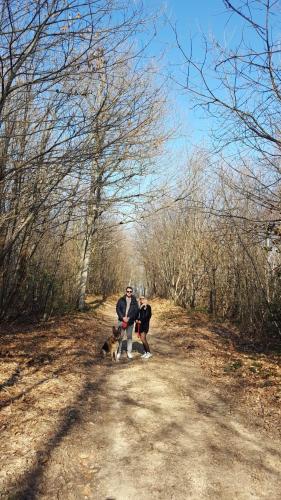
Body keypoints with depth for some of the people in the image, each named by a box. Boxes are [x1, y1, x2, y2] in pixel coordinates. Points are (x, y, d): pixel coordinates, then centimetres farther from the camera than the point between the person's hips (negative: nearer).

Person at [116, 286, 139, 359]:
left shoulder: (134, 301, 4)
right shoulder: (121, 300, 3)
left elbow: (136, 311, -2)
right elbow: (118, 309, -2)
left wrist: (129, 318, -13)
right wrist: (123, 317, -13)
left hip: (130, 321, 1)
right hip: (122, 320, -1)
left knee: (129, 337, 7)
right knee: (120, 336, -2)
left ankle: (129, 352, 16)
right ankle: (119, 352, 6)